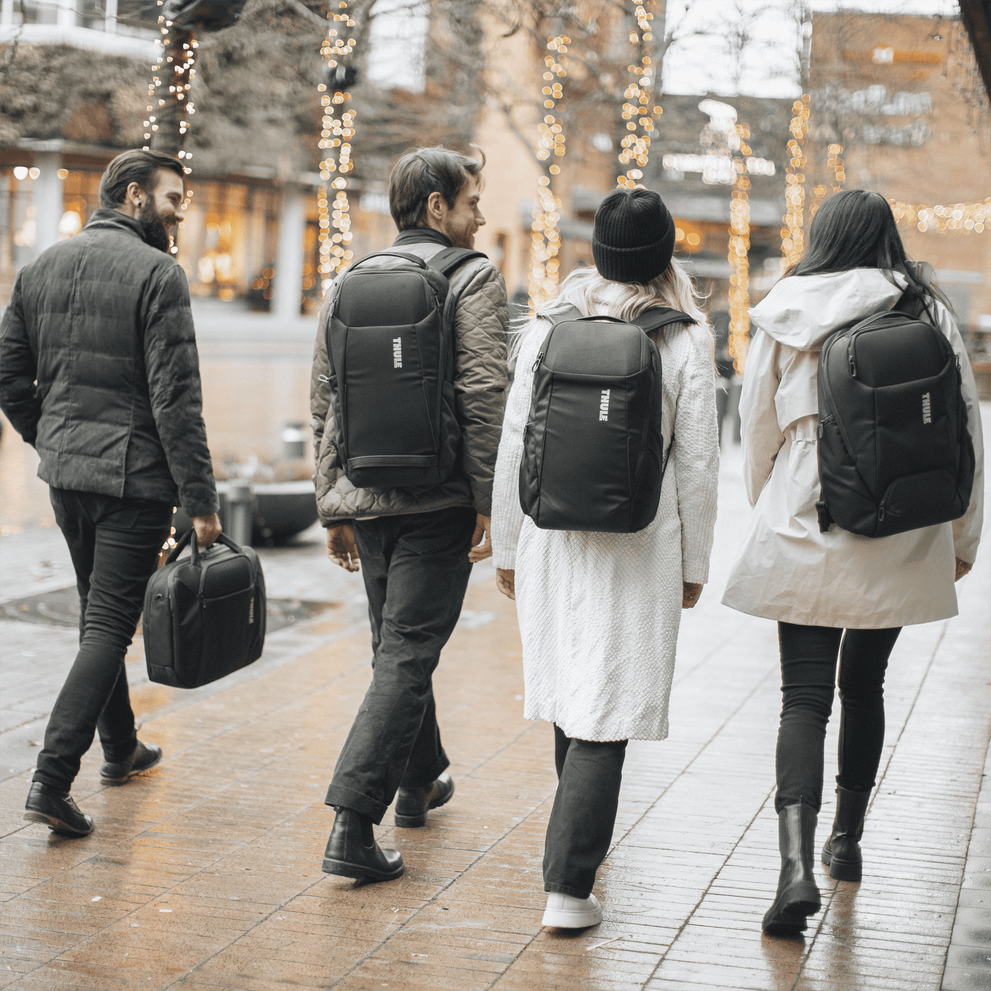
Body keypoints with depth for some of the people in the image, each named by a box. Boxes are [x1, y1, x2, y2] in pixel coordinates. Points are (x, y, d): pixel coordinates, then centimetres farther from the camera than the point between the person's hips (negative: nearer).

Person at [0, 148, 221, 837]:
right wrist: (201, 499, -14)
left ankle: (121, 749, 36)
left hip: (64, 472, 7)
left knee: (100, 615, 22)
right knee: (109, 626, -4)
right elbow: (175, 398, -17)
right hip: (133, 476, -7)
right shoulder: (157, 274, -13)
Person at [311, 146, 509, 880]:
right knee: (407, 654, -5)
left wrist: (334, 507, 16)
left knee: (398, 645, 22)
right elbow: (484, 396, -15)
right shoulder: (474, 279, -5)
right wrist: (491, 502, -12)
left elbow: (324, 404, 12)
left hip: (365, 500, 6)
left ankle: (420, 780, 40)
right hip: (439, 500, -6)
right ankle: (352, 824, -12)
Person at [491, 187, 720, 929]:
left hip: (554, 537, 4)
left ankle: (585, 827, 44)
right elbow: (698, 465, -5)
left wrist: (507, 547, 11)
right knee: (607, 713, -2)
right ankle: (569, 886, -6)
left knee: (571, 685, 22)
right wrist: (694, 563, 6)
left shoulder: (549, 327, -1)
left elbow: (514, 445, 1)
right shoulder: (686, 341, -7)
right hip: (638, 548, -3)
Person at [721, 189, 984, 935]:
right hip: (898, 538, 2)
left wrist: (767, 514, 21)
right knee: (865, 685, 19)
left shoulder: (787, 315, -2)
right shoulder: (929, 314, -1)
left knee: (805, 696, -1)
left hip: (805, 532, -1)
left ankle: (798, 864, -17)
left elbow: (757, 426, 5)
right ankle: (848, 839, 32)